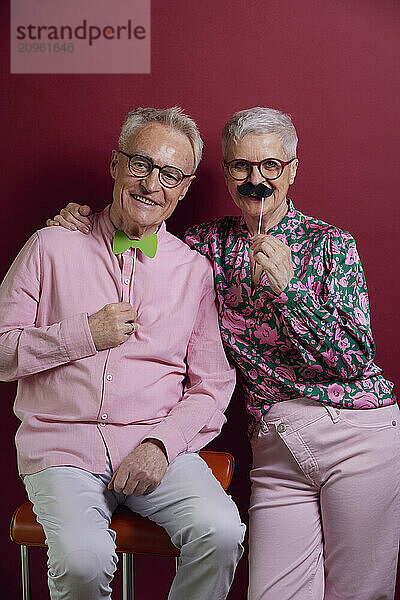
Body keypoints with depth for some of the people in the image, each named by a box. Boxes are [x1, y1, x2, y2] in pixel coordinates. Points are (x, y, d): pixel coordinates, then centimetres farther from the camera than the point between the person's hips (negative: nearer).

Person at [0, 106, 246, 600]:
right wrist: (84, 335, -9)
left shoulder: (194, 269, 8)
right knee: (83, 558, -28)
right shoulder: (52, 248, 4)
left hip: (158, 447, 2)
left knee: (221, 531, -25)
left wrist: (162, 443, -10)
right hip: (62, 444, -1)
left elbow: (212, 386, 7)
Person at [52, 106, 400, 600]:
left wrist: (287, 286, -18)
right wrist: (86, 224, 6)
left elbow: (356, 359, -8)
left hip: (358, 434, -2)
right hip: (274, 447, 3)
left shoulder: (330, 243, -1)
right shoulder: (212, 243, 8)